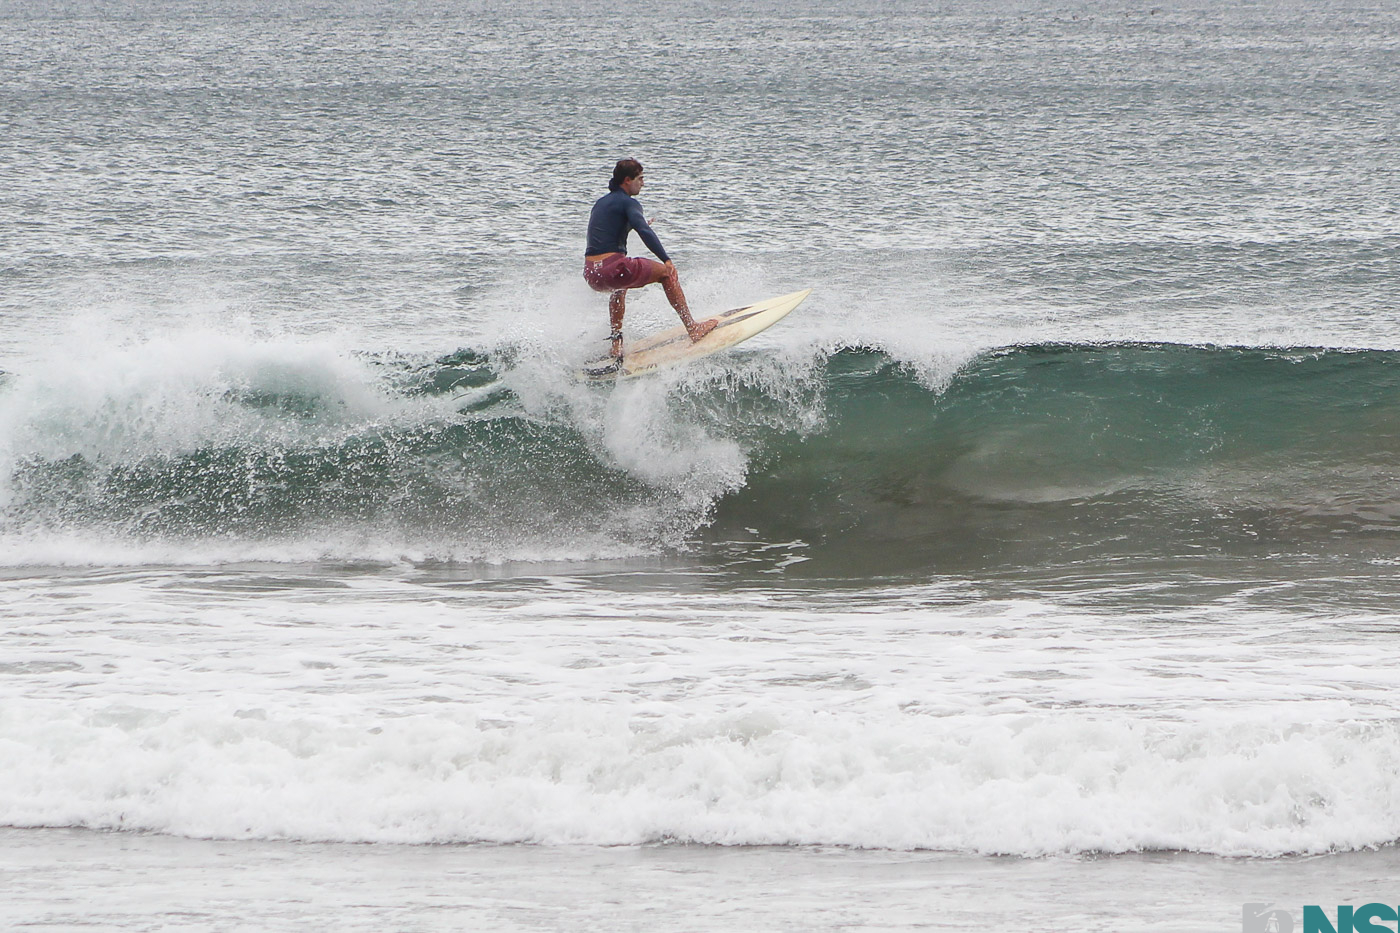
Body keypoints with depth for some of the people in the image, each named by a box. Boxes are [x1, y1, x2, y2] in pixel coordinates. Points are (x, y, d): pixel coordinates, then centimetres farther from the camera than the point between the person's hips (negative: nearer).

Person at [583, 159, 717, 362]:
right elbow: (644, 231, -19)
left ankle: (616, 345, 31)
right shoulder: (627, 203, -3)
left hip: (591, 275, 8)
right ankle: (693, 328, 7)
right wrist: (666, 260, -27)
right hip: (612, 268, -8)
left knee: (619, 287, 40)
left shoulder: (601, 203, 22)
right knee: (666, 273, 9)